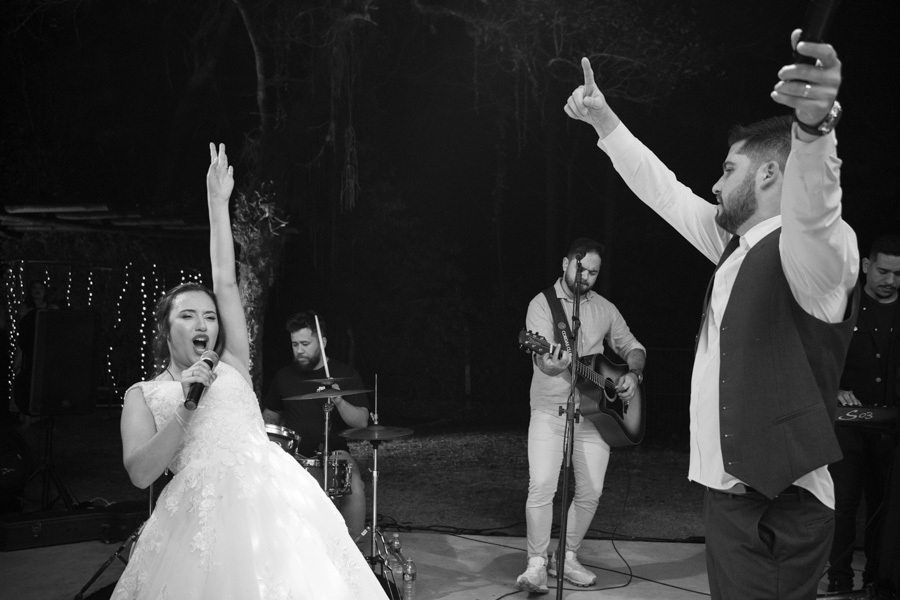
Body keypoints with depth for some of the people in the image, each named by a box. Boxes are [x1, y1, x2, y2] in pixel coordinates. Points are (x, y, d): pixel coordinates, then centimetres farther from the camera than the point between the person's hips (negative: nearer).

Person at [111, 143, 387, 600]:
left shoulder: (230, 365, 18)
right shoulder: (144, 395, 15)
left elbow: (225, 283, 14)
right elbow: (140, 473, 1)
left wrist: (218, 203, 13)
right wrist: (186, 405, -6)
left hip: (272, 489, 2)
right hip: (204, 510, -1)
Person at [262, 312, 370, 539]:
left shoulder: (344, 374, 0)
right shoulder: (284, 376, 10)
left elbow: (362, 422, -9)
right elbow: (271, 414, 25)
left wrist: (339, 402, -26)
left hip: (333, 453, -3)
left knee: (354, 486, -32)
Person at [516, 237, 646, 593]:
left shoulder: (605, 309, 9)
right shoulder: (542, 304, -4)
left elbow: (632, 347, 18)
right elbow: (543, 359, -18)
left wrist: (633, 373, -3)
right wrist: (553, 366, -41)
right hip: (550, 411, -4)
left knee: (591, 492, 3)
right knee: (542, 486, -16)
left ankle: (567, 558, 21)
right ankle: (537, 563, -2)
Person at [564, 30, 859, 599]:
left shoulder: (819, 244, -14)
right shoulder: (735, 245, 12)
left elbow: (811, 213, -37)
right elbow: (665, 191, 22)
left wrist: (813, 126, -57)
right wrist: (603, 119, 27)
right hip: (729, 490, 9)